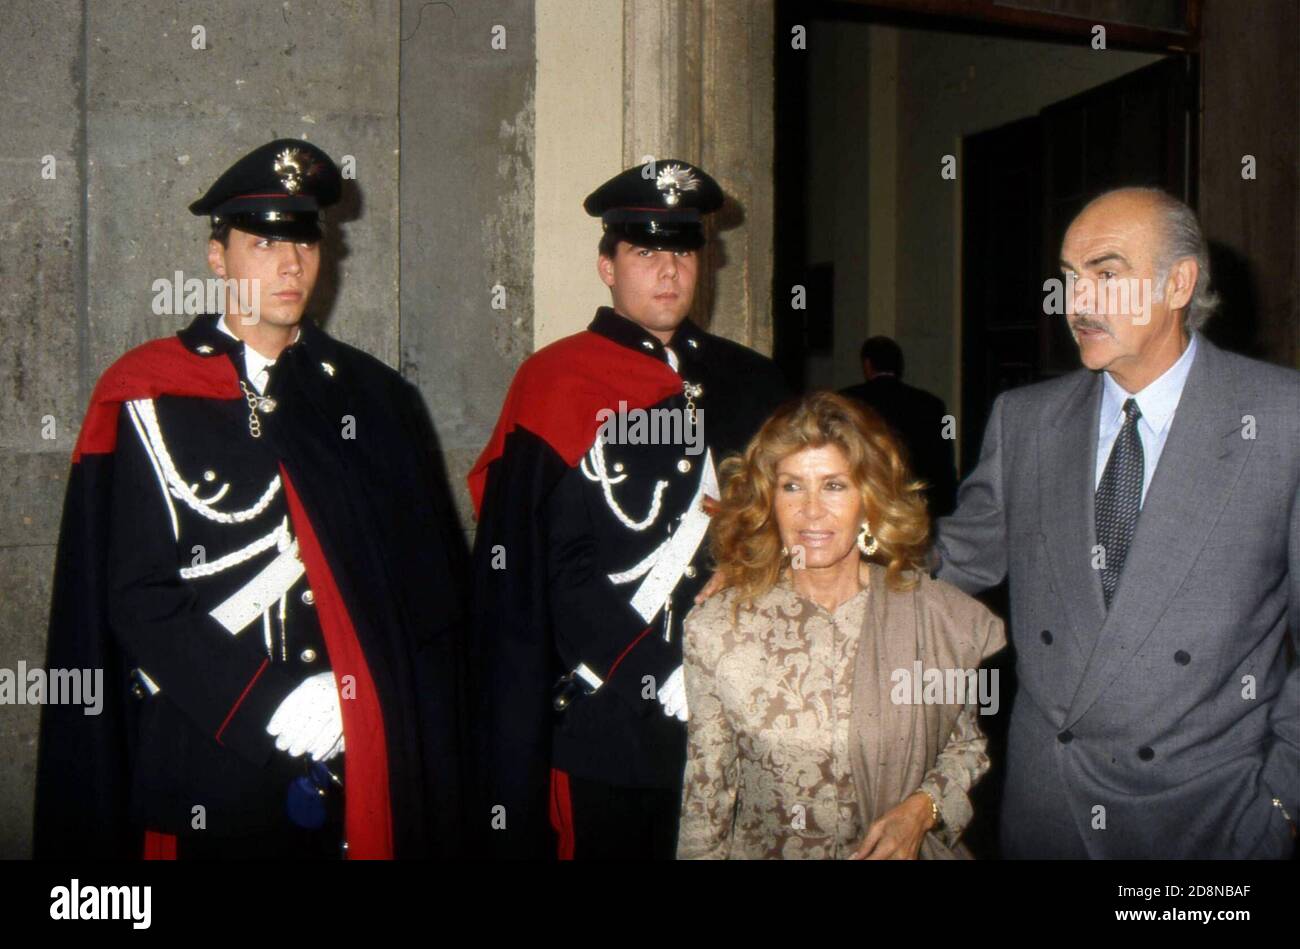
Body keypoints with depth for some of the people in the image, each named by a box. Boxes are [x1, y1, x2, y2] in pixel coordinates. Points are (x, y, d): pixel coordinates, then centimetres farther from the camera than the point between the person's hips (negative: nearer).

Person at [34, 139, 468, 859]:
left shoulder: (375, 396, 7)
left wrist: (355, 701, -9)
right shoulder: (147, 399, -2)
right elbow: (135, 597, -8)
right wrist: (268, 704, -16)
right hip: (208, 770, -2)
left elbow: (428, 578, 4)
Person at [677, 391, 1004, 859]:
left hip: (903, 850, 1)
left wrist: (924, 807, -6)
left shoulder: (938, 615, -5)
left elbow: (968, 743, 9)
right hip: (760, 851, 0)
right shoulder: (716, 630, -5)